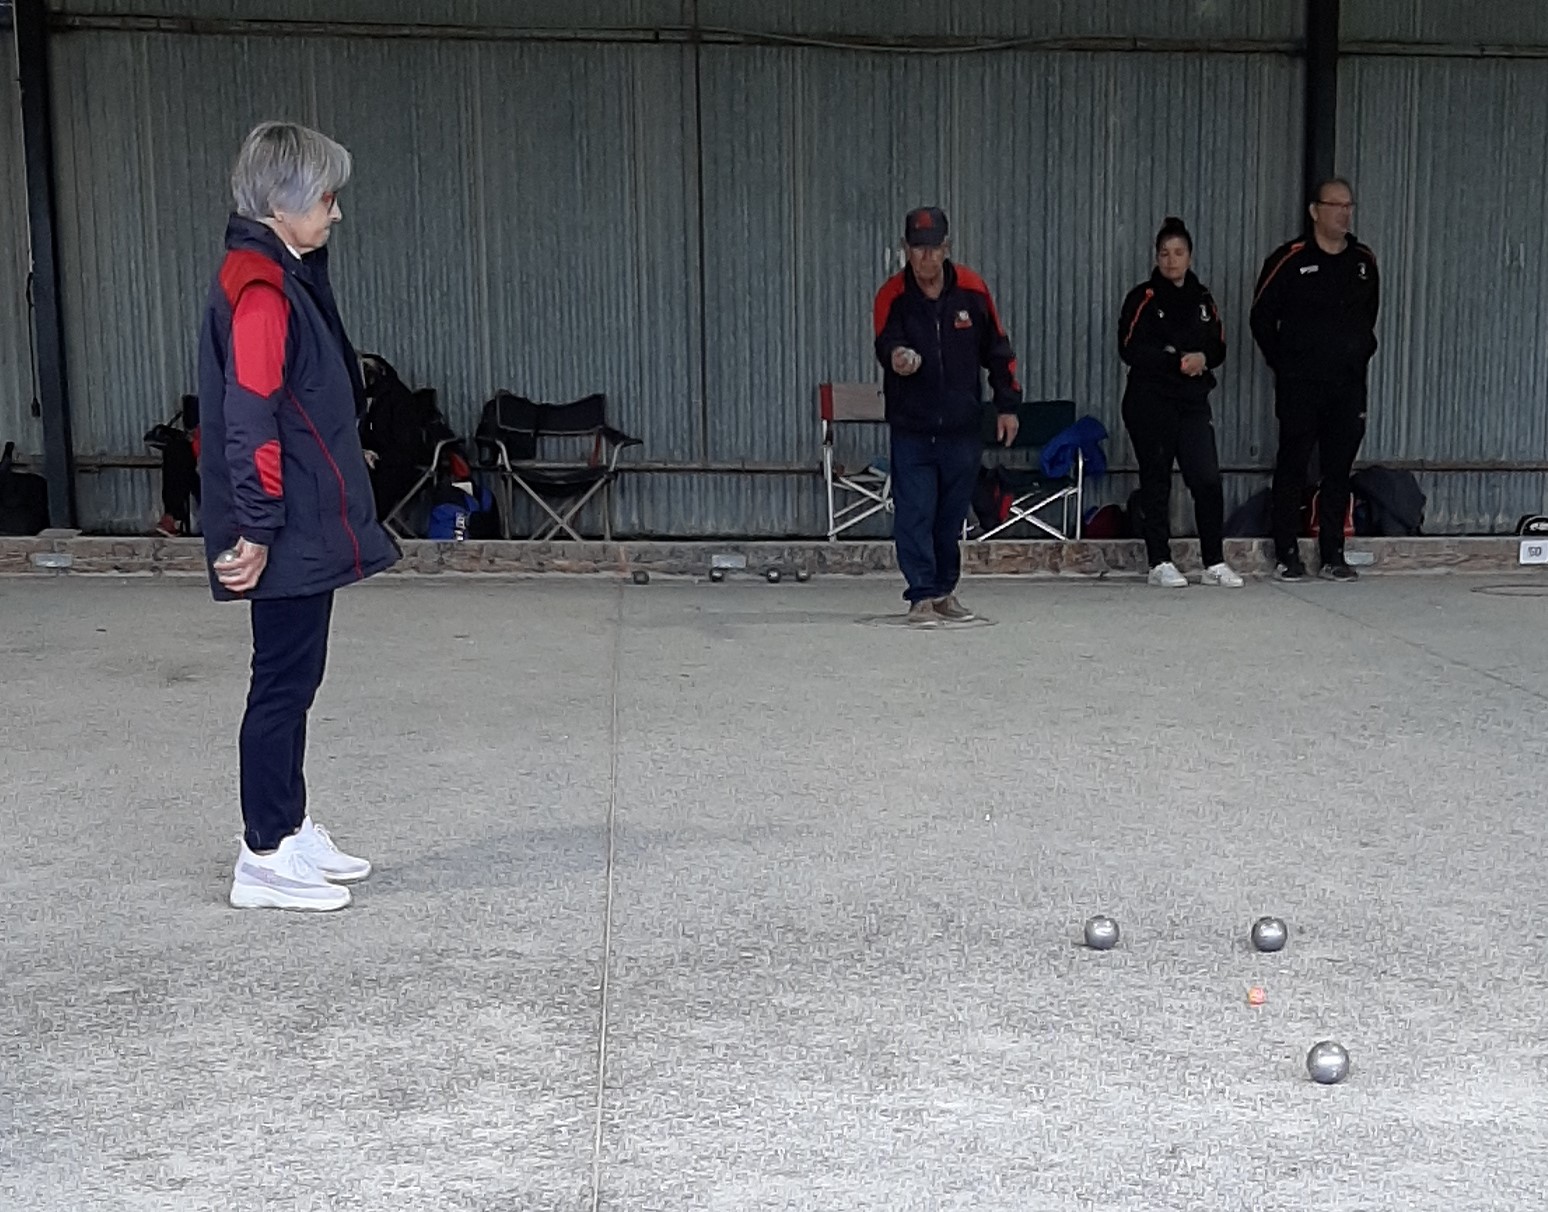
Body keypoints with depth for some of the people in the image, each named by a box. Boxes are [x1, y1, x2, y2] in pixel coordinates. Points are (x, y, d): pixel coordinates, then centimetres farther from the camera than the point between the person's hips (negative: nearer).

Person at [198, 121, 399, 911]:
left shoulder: (282, 277, 15)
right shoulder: (260, 288, -17)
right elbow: (251, 419, -21)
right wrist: (256, 531, -21)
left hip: (304, 532, 10)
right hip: (288, 536, -10)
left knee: (293, 681, 15)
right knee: (284, 684, -3)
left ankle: (290, 830, 26)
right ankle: (265, 859, 6)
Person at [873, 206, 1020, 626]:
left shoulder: (972, 289, -1)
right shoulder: (892, 295, -7)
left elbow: (997, 348, 7)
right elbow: (886, 343, -22)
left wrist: (1007, 405, 7)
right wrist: (895, 358, -46)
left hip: (963, 426, 2)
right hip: (911, 425, -2)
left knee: (952, 513, 11)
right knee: (914, 511, -7)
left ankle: (944, 592, 25)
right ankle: (921, 596, 0)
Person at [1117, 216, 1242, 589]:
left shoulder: (1202, 297, 12)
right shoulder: (1143, 298, -2)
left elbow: (1219, 347, 14)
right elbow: (1130, 349, -11)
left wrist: (1203, 358, -9)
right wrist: (1178, 360, -17)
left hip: (1193, 401, 4)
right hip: (1150, 401, -4)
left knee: (1208, 478, -4)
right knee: (1156, 481, 2)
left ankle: (1214, 563, 5)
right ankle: (1160, 563, 10)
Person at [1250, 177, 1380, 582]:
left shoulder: (1363, 261, 10)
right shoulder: (1289, 259, -4)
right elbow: (1262, 317, 0)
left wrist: (1360, 354, 13)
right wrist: (1284, 366, 1)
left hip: (1349, 385, 4)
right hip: (1300, 385, -4)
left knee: (1339, 470, 5)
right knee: (1292, 468, 0)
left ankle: (1333, 555, 12)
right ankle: (1288, 555, 6)